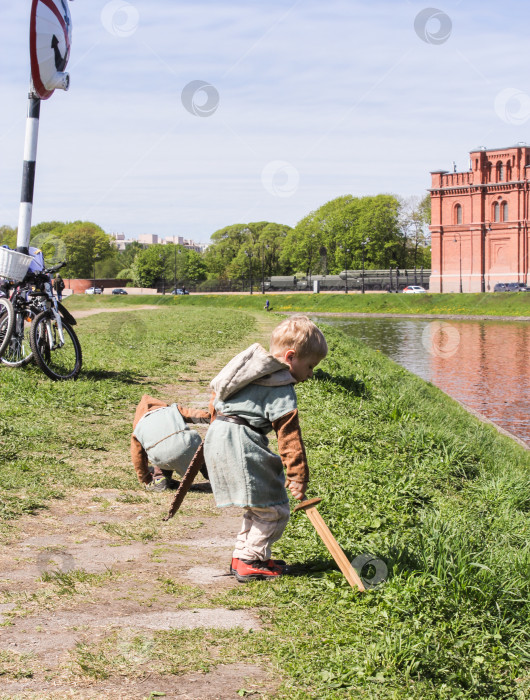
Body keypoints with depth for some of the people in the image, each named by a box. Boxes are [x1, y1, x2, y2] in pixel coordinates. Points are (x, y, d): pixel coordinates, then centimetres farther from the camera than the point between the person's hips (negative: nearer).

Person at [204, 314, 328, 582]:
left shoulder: (254, 366, 17)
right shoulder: (281, 389, -11)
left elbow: (217, 396, 26)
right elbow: (289, 435, -16)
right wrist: (298, 477, -16)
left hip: (217, 438, 10)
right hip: (240, 446, -10)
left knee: (258, 506, 21)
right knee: (273, 508, -3)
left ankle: (242, 557, 24)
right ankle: (251, 562, 1)